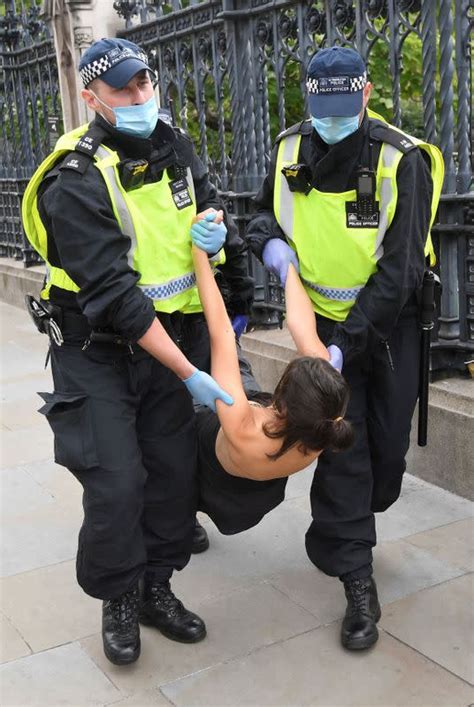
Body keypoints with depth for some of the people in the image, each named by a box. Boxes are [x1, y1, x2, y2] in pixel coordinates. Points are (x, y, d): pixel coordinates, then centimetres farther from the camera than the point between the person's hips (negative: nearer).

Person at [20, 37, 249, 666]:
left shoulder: (173, 147, 1)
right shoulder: (75, 182, -21)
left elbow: (204, 196, 22)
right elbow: (115, 296, -25)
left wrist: (213, 226, -5)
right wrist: (189, 374, -24)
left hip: (162, 340, 6)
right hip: (95, 353, -6)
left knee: (175, 471, 7)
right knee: (116, 485, -9)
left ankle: (157, 589, 28)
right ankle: (118, 602, 18)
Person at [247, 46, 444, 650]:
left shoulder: (403, 161, -19)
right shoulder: (291, 150, -6)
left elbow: (399, 272, -22)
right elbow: (264, 211, 11)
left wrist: (346, 345, -27)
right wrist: (270, 240, -15)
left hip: (387, 322, -1)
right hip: (323, 320, 2)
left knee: (387, 444, 9)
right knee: (341, 446, -2)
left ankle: (342, 532, 40)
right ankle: (357, 582, 8)